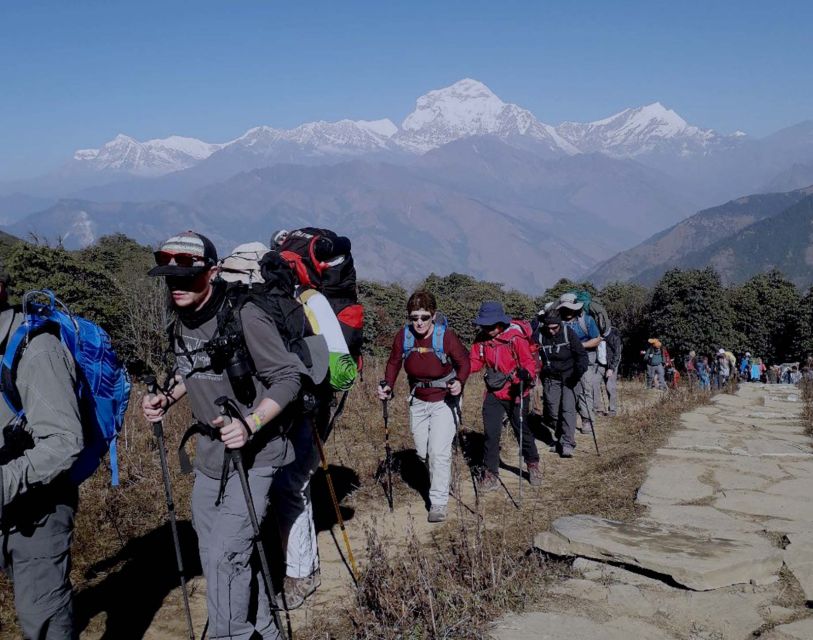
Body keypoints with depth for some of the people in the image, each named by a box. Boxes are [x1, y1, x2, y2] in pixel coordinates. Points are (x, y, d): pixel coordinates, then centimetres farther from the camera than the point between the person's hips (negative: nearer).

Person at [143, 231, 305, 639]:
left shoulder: (244, 317, -22)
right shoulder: (181, 319, 2)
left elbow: (288, 379, -19)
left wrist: (251, 424, -32)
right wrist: (167, 398, 1)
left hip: (253, 454, -8)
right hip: (209, 452, 8)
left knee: (225, 556, -10)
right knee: (214, 553, 16)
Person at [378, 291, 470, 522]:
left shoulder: (447, 337, -21)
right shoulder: (403, 337, -11)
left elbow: (464, 362, -8)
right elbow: (394, 362, 4)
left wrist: (459, 382, -27)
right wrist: (388, 386, -12)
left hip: (444, 400, -4)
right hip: (418, 401, 4)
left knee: (439, 452, -12)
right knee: (422, 452, 13)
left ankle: (438, 503, -1)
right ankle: (439, 478, 43)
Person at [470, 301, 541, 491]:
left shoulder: (515, 338, -18)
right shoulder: (481, 339, -3)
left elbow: (529, 361, -19)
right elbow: (475, 362, 3)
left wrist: (527, 373, -40)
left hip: (515, 393, -3)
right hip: (493, 393, 3)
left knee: (522, 430, 12)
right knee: (491, 433, -2)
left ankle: (533, 464, 35)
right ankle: (490, 474, 9)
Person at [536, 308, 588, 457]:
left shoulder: (568, 333, -11)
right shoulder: (539, 335, -7)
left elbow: (581, 354, -10)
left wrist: (580, 370, -26)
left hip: (569, 377, -2)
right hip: (550, 378, 3)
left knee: (568, 409, -13)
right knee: (552, 412, 5)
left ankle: (567, 443, -14)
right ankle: (560, 438, 23)